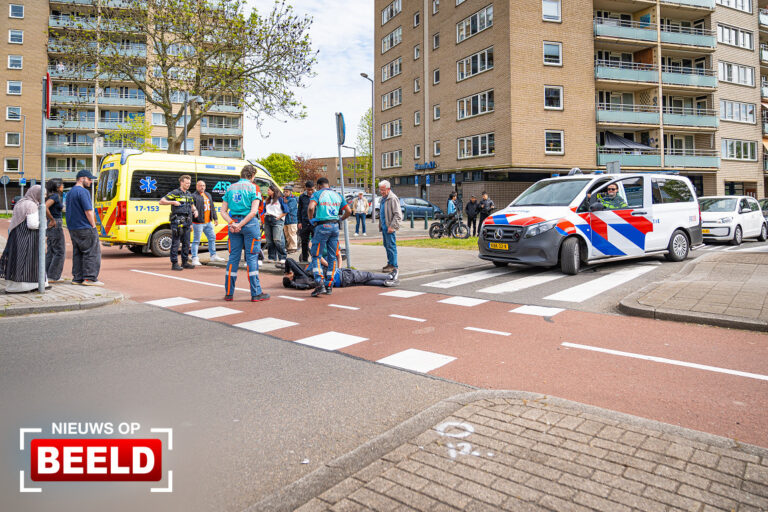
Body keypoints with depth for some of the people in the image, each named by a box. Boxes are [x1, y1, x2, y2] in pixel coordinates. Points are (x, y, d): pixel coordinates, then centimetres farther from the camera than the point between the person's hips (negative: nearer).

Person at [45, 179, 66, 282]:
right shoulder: (55, 196, -14)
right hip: (56, 226, -9)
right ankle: (53, 276, -1)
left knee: (50, 252, 13)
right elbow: (44, 207, -28)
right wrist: (52, 220, -19)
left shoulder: (50, 196, 13)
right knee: (60, 252, -3)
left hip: (50, 226, 9)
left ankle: (47, 275, 17)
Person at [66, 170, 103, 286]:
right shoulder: (83, 191, -12)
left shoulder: (70, 192, 19)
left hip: (73, 228, 9)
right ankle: (90, 278, -7)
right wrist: (93, 226, -11)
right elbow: (88, 211, -17)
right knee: (93, 252, -5)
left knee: (77, 253, 12)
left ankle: (77, 278, 13)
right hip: (85, 228, -9)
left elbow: (69, 212, 23)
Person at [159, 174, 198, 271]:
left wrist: (195, 211, 7)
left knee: (186, 243, 11)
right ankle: (174, 264, -1)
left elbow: (192, 205, 28)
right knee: (175, 243, -5)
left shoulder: (189, 194, 17)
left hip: (186, 222, 7)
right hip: (177, 222, -7)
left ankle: (185, 262, 20)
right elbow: (161, 201, -5)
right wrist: (173, 202, -18)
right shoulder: (174, 193, -4)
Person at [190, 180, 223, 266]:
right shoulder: (194, 196, -9)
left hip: (208, 222, 8)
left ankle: (213, 255, 25)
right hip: (198, 223, -8)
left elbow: (212, 208, 23)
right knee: (196, 241, -2)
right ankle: (194, 259, 3)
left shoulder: (208, 195, 16)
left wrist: (215, 218, 20)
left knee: (212, 237, 13)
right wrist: (190, 223, -18)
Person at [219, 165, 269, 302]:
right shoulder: (253, 188, -2)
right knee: (252, 257, -2)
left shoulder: (230, 188, 12)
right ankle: (256, 293, 0)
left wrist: (231, 223, -7)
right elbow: (254, 211, -13)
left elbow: (223, 211, 5)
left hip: (233, 224, 4)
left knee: (233, 257, 9)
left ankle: (229, 293, 12)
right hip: (250, 224, -4)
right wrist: (240, 225, -12)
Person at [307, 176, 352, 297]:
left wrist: (311, 219, 0)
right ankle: (329, 286, 13)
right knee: (332, 257, 10)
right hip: (335, 227, 5)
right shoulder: (338, 195, 15)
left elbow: (311, 207, -17)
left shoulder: (317, 194, 0)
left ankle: (320, 284, -11)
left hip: (322, 226, -5)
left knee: (316, 256, 2)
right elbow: (348, 211, 9)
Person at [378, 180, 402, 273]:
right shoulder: (383, 198, 17)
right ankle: (390, 263, 22)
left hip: (389, 227, -9)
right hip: (384, 227, 10)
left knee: (391, 246, -8)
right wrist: (381, 225, 19)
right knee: (386, 245, 13)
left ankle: (393, 266, -4)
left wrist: (392, 226, -22)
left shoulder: (393, 198, -13)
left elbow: (398, 215, -18)